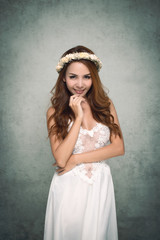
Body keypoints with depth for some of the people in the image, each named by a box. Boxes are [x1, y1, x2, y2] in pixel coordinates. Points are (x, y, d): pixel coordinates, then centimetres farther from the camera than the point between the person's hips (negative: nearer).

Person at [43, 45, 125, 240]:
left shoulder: (105, 105, -1)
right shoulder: (55, 111, -7)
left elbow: (119, 147, -7)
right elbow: (60, 159, -16)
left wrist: (77, 159, -13)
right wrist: (78, 117, -19)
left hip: (100, 185, 2)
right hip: (68, 186, -1)